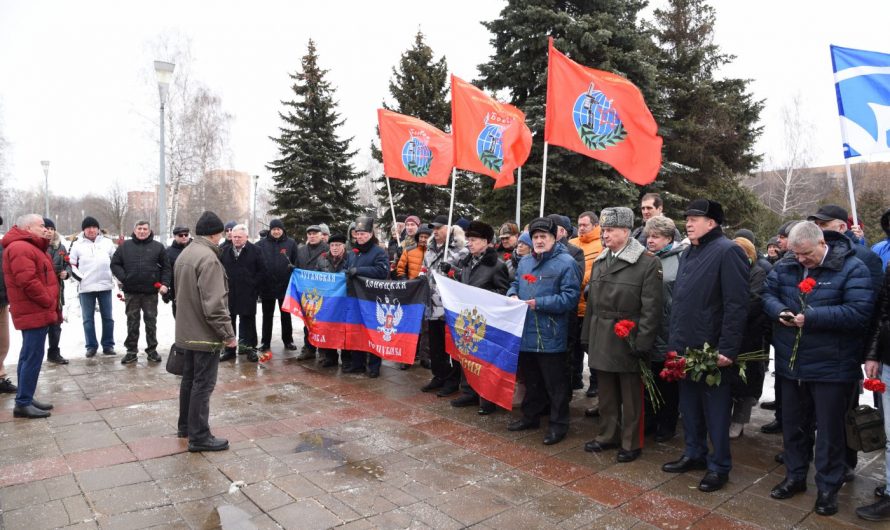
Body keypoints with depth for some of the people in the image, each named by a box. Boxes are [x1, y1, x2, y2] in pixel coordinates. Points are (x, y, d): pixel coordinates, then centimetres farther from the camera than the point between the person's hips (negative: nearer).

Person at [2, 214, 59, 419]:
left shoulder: (29, 247, 19)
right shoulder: (20, 248, -16)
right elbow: (28, 282, -25)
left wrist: (50, 305, 10)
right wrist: (48, 302, -15)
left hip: (35, 311, 11)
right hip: (34, 312, -11)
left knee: (29, 356, 14)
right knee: (33, 357, -8)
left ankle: (25, 399, 21)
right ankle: (23, 403, -3)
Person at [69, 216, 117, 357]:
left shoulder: (107, 242, 8)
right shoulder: (77, 244, 4)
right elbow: (71, 264, 6)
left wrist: (114, 276, 4)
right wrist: (79, 276, -7)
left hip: (105, 285, 1)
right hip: (86, 287, -1)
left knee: (107, 317, 6)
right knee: (88, 318, 4)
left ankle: (108, 345, 14)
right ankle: (91, 346, 12)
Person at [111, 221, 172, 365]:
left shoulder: (157, 247, 3)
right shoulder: (125, 246, 6)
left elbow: (166, 267, 5)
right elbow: (115, 264, 9)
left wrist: (164, 283, -6)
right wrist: (123, 278, -6)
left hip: (151, 291, -1)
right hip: (131, 291, 1)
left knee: (151, 321, 6)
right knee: (132, 322, 8)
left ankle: (152, 350, 16)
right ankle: (131, 351, 17)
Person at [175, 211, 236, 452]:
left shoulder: (184, 254, 12)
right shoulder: (208, 258, -21)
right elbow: (214, 304, -25)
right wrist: (228, 333, -19)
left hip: (186, 331, 10)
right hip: (205, 334, -10)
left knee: (189, 379, 19)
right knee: (203, 385, -2)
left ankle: (185, 426, 32)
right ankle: (199, 437, 6)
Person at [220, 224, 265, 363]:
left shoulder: (254, 250, -2)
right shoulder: (225, 250, 6)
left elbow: (262, 270, -1)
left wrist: (253, 284, -6)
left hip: (247, 294, -3)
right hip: (228, 293, 3)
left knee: (248, 321, 5)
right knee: (229, 321, 10)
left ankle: (251, 349, 14)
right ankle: (229, 350, 20)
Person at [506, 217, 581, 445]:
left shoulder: (566, 262, -10)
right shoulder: (525, 261, 13)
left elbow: (570, 297, -17)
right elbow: (515, 283, 25)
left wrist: (539, 303, -21)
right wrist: (512, 295, 1)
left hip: (551, 336, -7)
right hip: (526, 332, 7)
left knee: (555, 382, 4)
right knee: (531, 379, 20)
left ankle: (558, 424, 17)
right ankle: (530, 416, 34)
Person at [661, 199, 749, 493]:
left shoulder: (727, 251, -12)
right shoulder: (688, 254, 15)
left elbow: (736, 304, -18)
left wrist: (727, 348, -21)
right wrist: (674, 341, 15)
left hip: (712, 349, -8)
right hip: (686, 347, 8)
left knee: (715, 408, 4)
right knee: (689, 403, 17)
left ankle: (719, 466, 18)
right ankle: (694, 453, 32)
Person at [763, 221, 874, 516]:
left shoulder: (852, 268, -11)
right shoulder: (785, 266, 4)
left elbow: (859, 312, -20)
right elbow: (767, 293, 7)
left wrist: (811, 317, -26)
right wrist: (780, 311, -15)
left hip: (831, 367, -5)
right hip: (791, 364, 5)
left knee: (830, 431, 8)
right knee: (792, 425, 17)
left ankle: (828, 488, 24)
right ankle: (795, 476, 33)